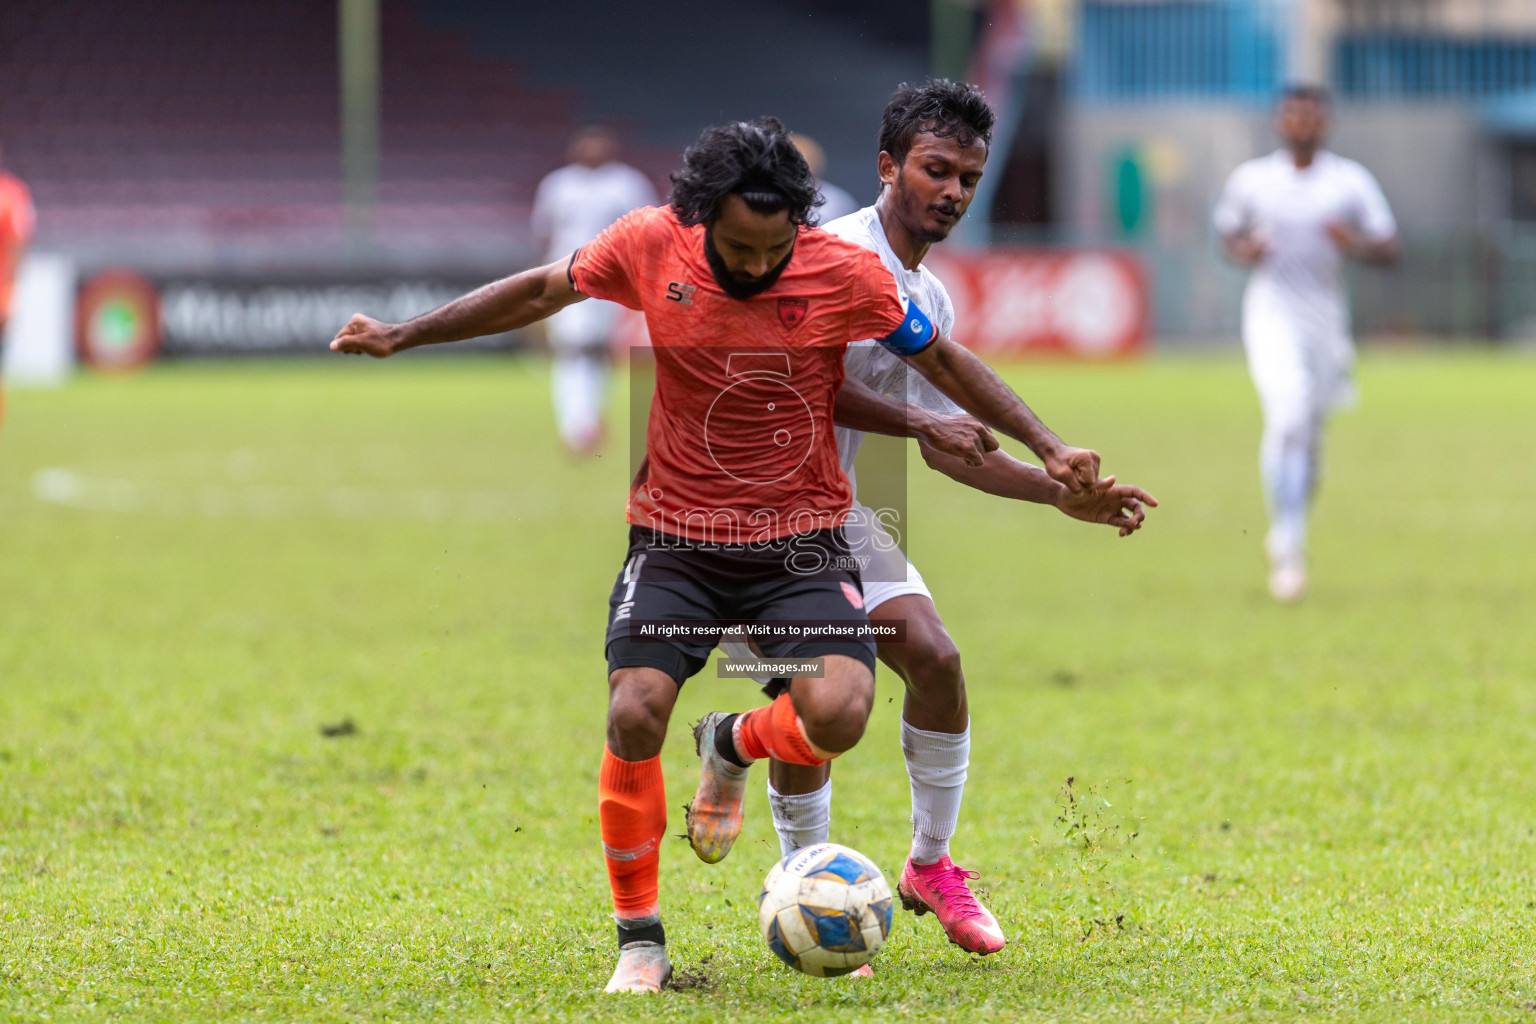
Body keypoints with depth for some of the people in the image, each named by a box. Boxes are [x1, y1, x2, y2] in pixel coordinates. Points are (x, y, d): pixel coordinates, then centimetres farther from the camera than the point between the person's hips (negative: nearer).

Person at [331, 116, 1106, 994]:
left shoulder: (847, 273, -11)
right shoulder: (648, 245, -10)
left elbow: (944, 359, 4)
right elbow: (539, 293, 7)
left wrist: (1047, 446, -1)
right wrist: (402, 336, 9)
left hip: (803, 539, 0)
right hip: (675, 539, 0)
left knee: (838, 715, -23)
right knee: (634, 716, -20)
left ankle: (733, 748, 16)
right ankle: (641, 941, 0)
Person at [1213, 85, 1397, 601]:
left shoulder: (1351, 181, 2)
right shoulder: (1251, 180, 2)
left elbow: (1389, 248, 2)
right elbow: (1227, 231, 16)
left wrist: (1355, 243, -19)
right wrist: (1244, 249, -7)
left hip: (1327, 320, 2)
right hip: (1271, 315, -2)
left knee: (1310, 437, 12)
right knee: (1287, 419, -21)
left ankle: (1286, 534, 36)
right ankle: (1289, 545, -22)